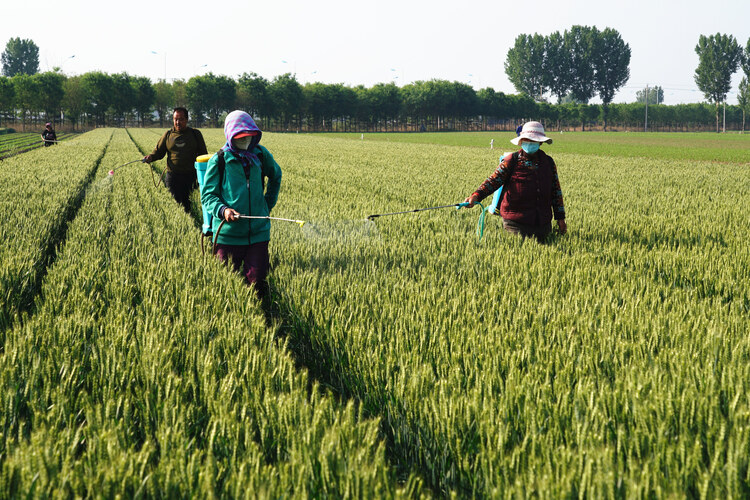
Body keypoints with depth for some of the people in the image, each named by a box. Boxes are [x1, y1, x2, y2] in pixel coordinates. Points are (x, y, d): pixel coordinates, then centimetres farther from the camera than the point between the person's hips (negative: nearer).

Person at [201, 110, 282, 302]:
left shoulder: (261, 155, 5)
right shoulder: (219, 160, -4)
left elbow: (276, 176, 27)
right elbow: (207, 195, -2)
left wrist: (268, 204, 20)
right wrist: (222, 210, -20)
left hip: (258, 231, 2)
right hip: (228, 232, -2)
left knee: (257, 280, -3)